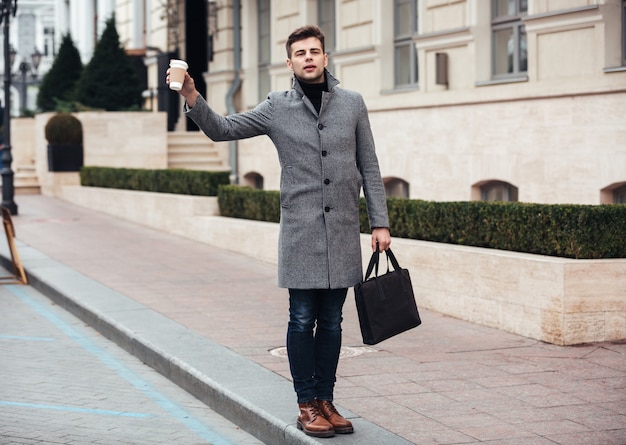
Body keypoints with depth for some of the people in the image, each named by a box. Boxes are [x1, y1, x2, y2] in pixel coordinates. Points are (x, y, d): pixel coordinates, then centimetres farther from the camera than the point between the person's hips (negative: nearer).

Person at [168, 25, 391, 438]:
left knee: (331, 321, 8)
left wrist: (379, 221, 4)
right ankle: (307, 405, 10)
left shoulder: (352, 103, 7)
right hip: (301, 231, -2)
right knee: (303, 319, 0)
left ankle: (326, 400, 19)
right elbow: (222, 129, 4)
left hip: (343, 230, 2)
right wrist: (192, 97, -14)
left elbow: (369, 166, 9)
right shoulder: (277, 108, 4)